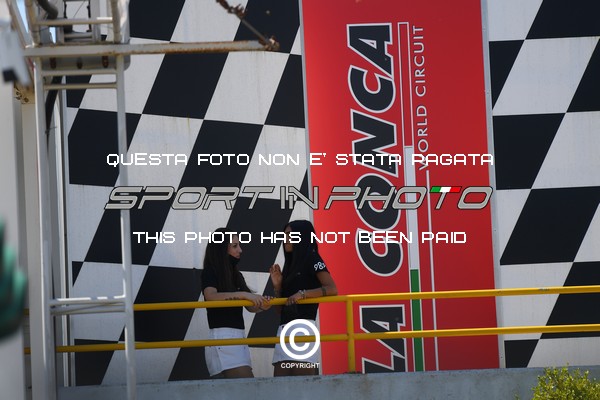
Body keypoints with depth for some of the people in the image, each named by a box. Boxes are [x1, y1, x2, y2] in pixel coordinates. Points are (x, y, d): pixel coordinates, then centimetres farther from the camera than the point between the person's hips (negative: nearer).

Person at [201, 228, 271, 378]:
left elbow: (251, 307, 13)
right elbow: (210, 296, -23)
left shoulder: (236, 275, 19)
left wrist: (262, 305, -10)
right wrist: (243, 294, -29)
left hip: (238, 337, 8)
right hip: (221, 336, -8)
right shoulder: (209, 273, -3)